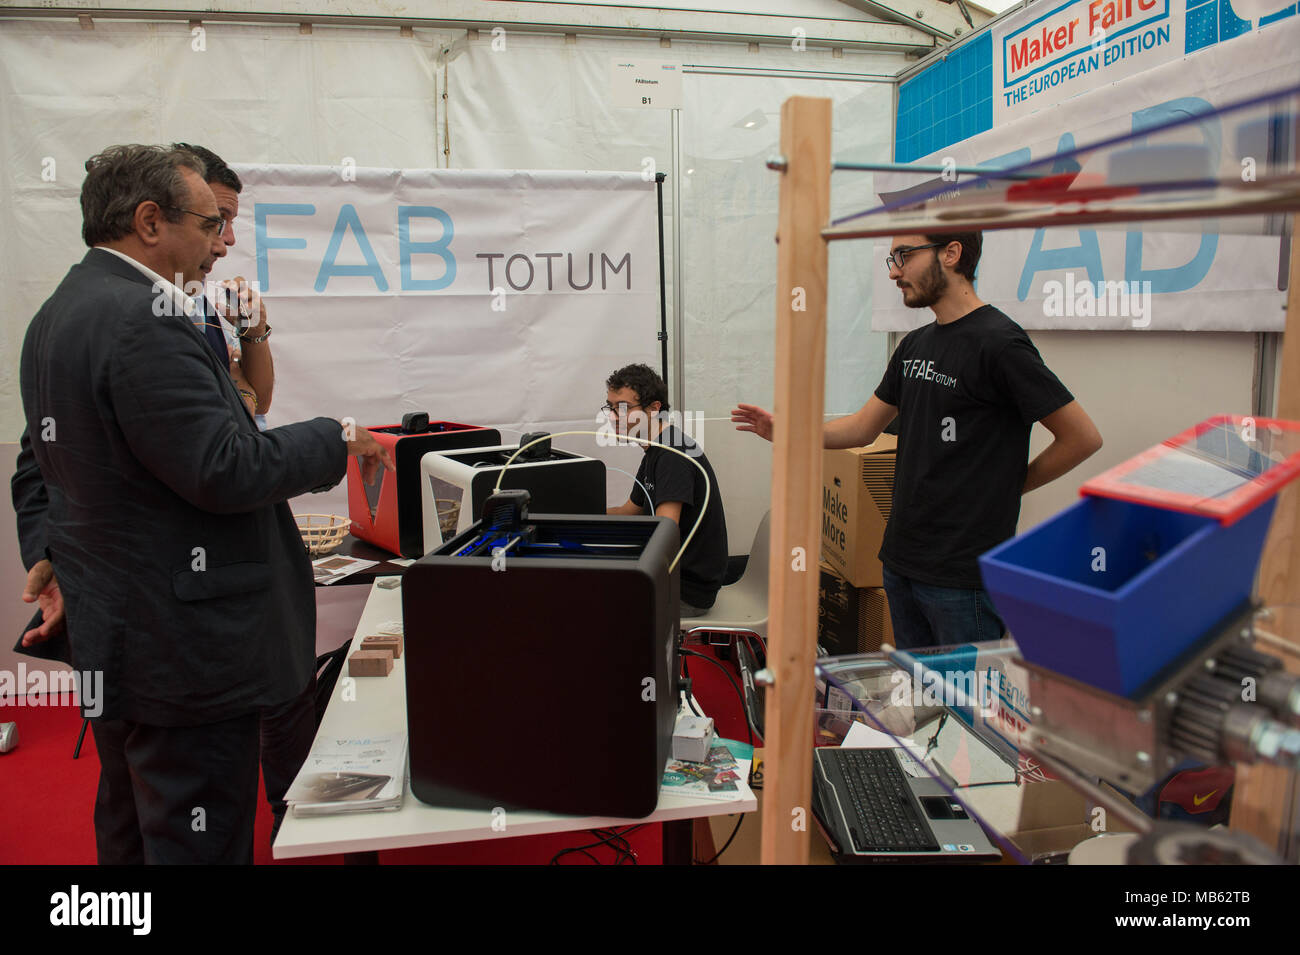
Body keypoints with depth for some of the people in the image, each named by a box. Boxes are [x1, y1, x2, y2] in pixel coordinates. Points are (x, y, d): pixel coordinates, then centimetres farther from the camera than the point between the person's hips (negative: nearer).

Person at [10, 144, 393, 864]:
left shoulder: (56, 313, 12)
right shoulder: (144, 320, -22)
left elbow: (38, 463, 17)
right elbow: (226, 470, -26)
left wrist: (46, 554, 9)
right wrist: (337, 440, -13)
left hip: (110, 636, 11)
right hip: (180, 643, -11)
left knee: (129, 830, 26)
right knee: (197, 841, 2)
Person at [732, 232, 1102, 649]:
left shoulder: (998, 343, -15)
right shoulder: (914, 345, 11)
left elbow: (1083, 437, -12)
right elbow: (863, 427, 15)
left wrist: (1009, 486, -5)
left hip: (963, 572, -8)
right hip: (902, 560, 8)